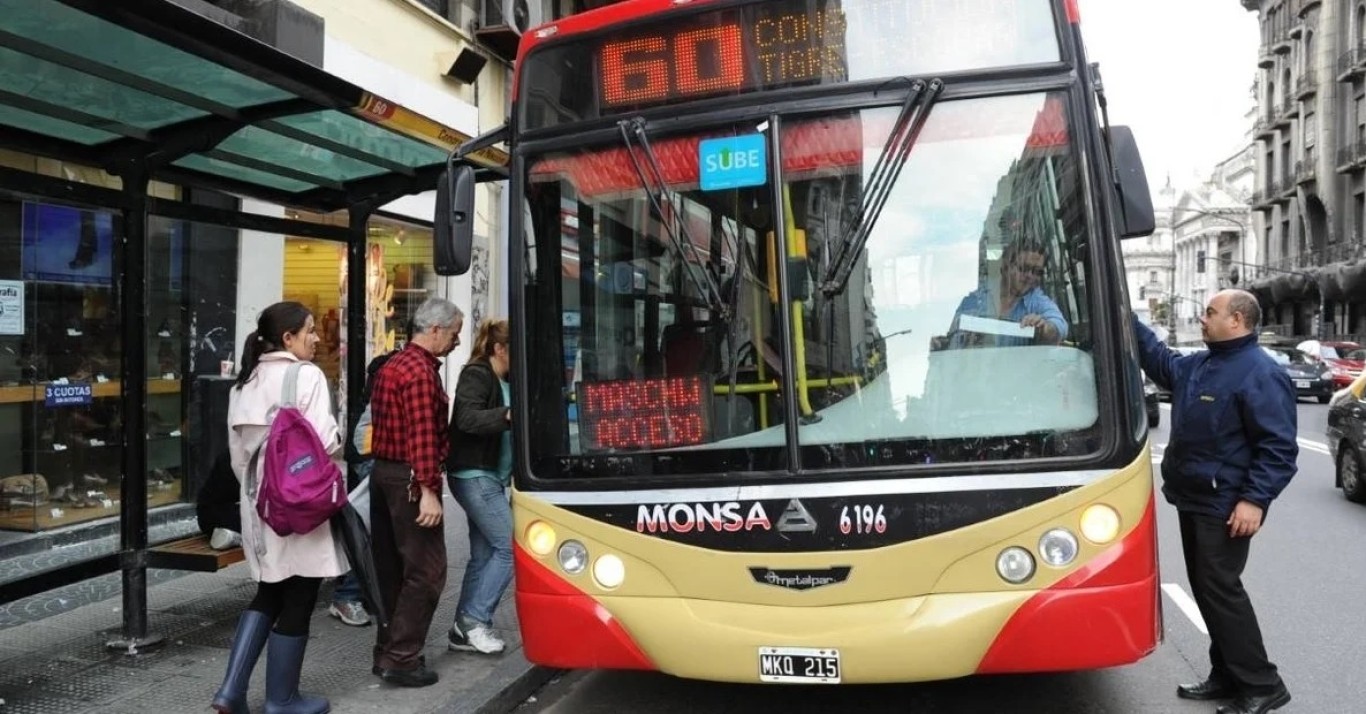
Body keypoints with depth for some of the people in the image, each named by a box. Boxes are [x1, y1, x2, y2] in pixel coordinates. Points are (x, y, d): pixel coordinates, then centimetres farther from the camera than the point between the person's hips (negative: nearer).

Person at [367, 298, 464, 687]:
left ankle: (388, 651, 24)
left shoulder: (392, 365, 16)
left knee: (392, 567, 15)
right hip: (409, 479, -10)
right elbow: (422, 436, -23)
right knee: (425, 570, -3)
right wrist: (428, 489, -24)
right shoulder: (421, 372, -16)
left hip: (383, 472, 10)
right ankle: (400, 658, 0)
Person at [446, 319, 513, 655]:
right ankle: (475, 618, 0)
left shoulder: (503, 381, 15)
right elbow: (468, 418, -27)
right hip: (474, 476, -9)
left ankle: (465, 629, 20)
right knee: (510, 546, -11)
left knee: (483, 554, 11)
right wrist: (508, 414, -40)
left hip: (489, 478, 9)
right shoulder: (476, 376, -11)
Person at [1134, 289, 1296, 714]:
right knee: (1206, 588, 13)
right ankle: (1227, 675, 23)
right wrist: (1129, 321, 20)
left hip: (1225, 506, -9)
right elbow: (1160, 361, 30)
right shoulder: (1197, 365, 11)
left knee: (1220, 590, -7)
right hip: (1194, 499, 9)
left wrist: (1255, 499, -26)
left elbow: (1278, 447, -20)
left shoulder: (1260, 374, -16)